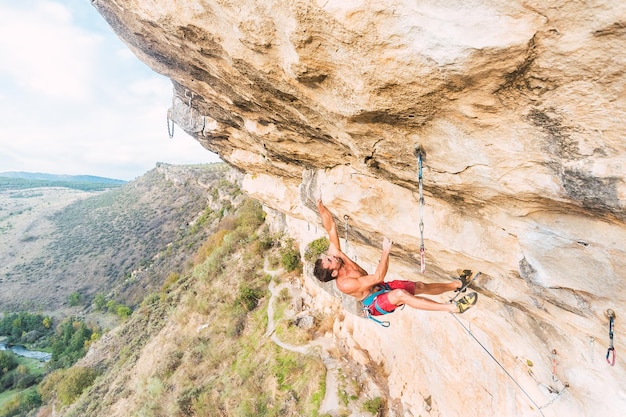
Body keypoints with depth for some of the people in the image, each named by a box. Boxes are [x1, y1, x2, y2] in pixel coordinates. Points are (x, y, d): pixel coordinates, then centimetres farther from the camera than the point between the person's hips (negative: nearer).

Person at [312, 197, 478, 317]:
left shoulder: (334, 253, -12)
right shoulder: (344, 284, -29)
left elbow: (331, 228, -14)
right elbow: (378, 277, -32)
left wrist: (321, 206, -22)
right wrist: (386, 252, -35)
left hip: (382, 288, 8)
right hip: (375, 303, -8)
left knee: (420, 286, 6)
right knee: (400, 294, -36)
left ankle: (457, 284, 21)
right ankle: (453, 307, -35)